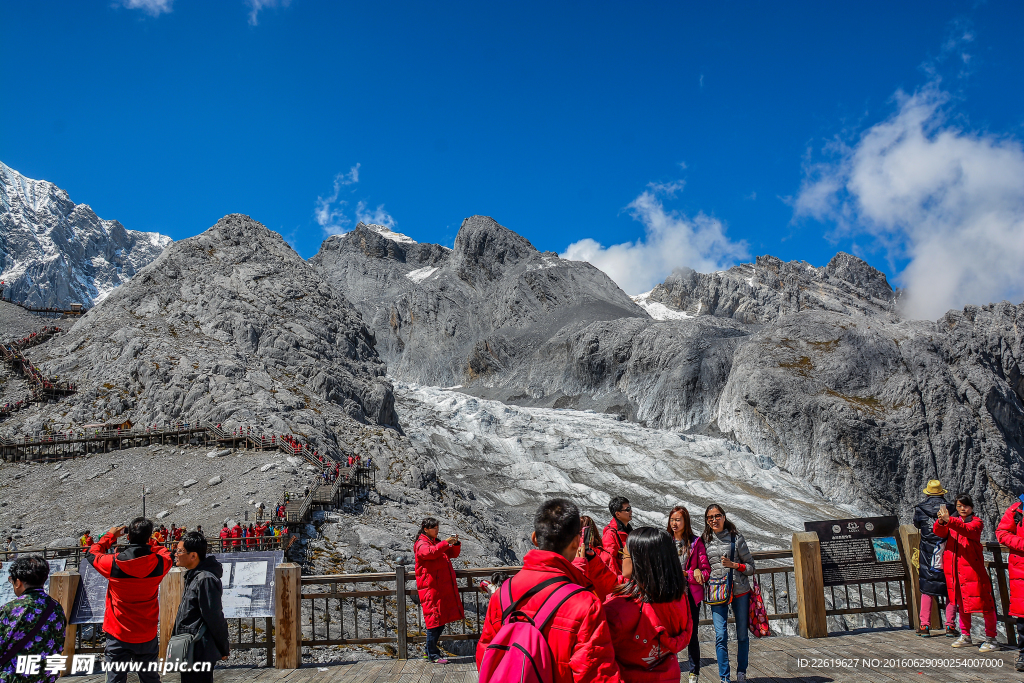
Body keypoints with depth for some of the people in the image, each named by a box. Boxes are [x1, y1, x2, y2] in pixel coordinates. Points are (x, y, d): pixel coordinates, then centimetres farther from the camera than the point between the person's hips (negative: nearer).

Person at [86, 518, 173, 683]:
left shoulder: (114, 564, -16)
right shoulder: (159, 563, -13)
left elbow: (92, 553, 5)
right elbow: (165, 553, 14)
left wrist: (110, 536, 15)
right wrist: (149, 540, 15)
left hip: (118, 636, -2)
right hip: (147, 636, 2)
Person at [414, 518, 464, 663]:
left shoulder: (437, 543, 20)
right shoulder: (421, 544, -6)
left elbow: (453, 554, 23)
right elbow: (430, 552, -28)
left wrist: (456, 543, 4)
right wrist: (445, 543, -30)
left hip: (444, 588, 8)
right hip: (431, 588, -8)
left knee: (442, 619, 11)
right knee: (434, 619, -6)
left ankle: (430, 649, 24)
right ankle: (432, 654, 3)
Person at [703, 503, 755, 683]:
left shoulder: (736, 538, -2)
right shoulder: (704, 540, 5)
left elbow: (750, 566, -1)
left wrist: (733, 565, -15)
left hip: (740, 592, -1)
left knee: (742, 635, 8)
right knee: (721, 636, -5)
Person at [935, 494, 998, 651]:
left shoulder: (976, 522, -1)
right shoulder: (954, 522, 15)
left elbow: (967, 530, -23)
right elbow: (939, 532, -2)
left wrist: (949, 520, -37)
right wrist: (941, 522, -24)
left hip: (972, 566, -5)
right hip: (954, 568, 5)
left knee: (983, 601, -6)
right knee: (961, 602, 14)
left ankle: (991, 639, 1)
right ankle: (965, 637, 24)